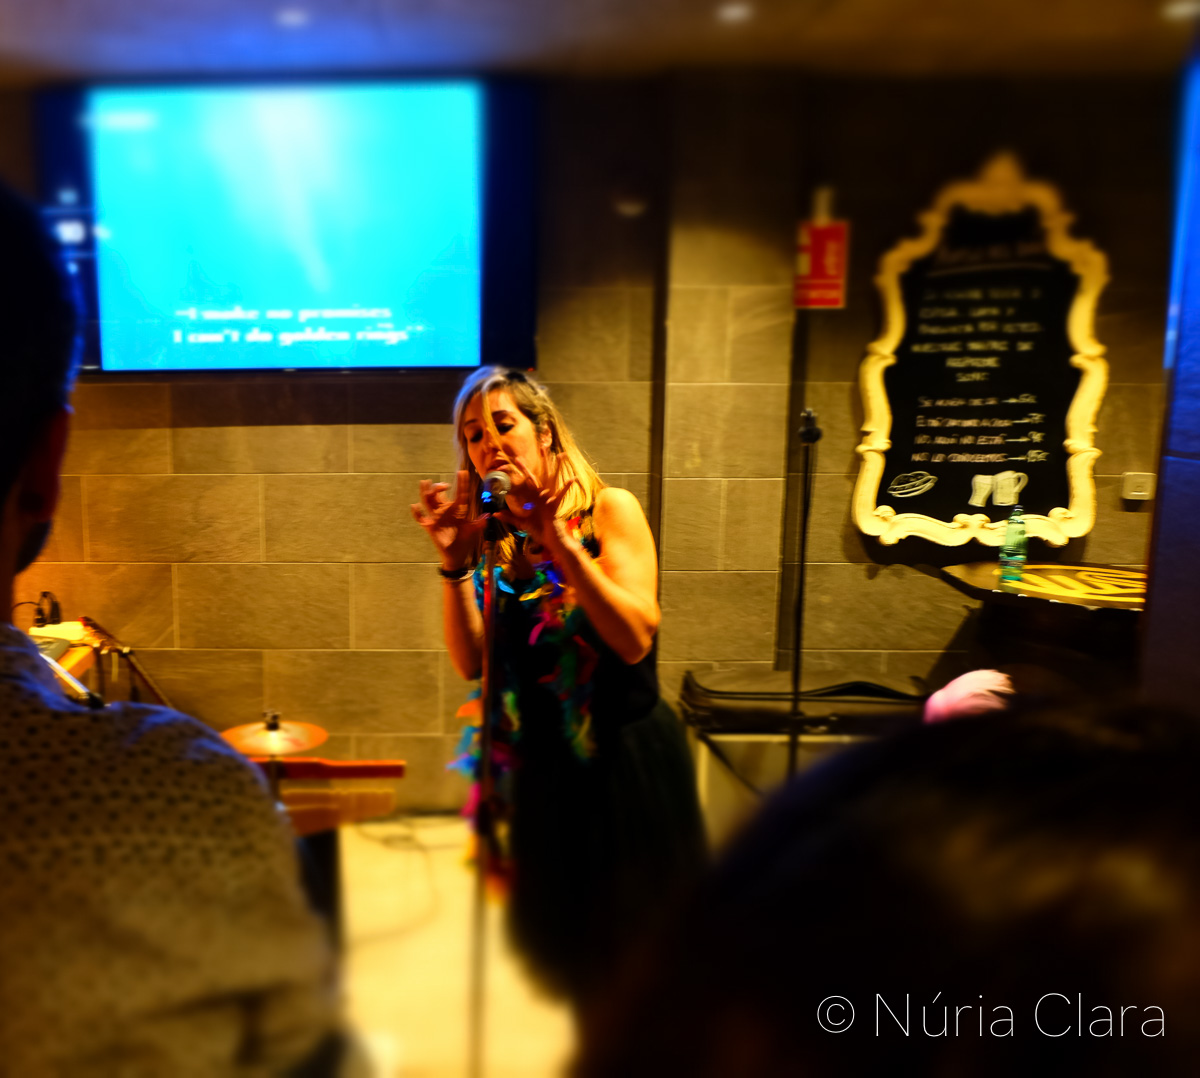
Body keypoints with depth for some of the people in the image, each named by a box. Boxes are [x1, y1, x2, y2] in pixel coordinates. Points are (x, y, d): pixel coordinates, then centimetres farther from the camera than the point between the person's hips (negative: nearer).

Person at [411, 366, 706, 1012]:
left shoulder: (609, 510, -9)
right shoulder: (493, 537, 1)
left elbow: (636, 640, -21)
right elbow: (471, 662, -5)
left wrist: (562, 544, -27)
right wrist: (455, 566, -18)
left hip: (626, 759, -4)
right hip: (542, 765, 4)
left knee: (635, 944, 8)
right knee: (558, 945, 18)